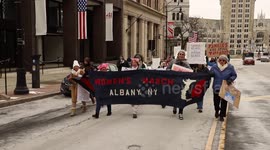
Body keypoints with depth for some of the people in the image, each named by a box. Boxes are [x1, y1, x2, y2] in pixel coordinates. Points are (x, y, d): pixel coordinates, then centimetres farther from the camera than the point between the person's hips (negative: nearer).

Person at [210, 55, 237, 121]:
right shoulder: (214, 67, -4)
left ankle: (222, 115, 19)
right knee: (216, 100, 11)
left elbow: (234, 75, 2)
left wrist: (230, 79, -17)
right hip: (216, 87, 1)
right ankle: (217, 111, 41)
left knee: (224, 102, 4)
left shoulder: (230, 67, -5)